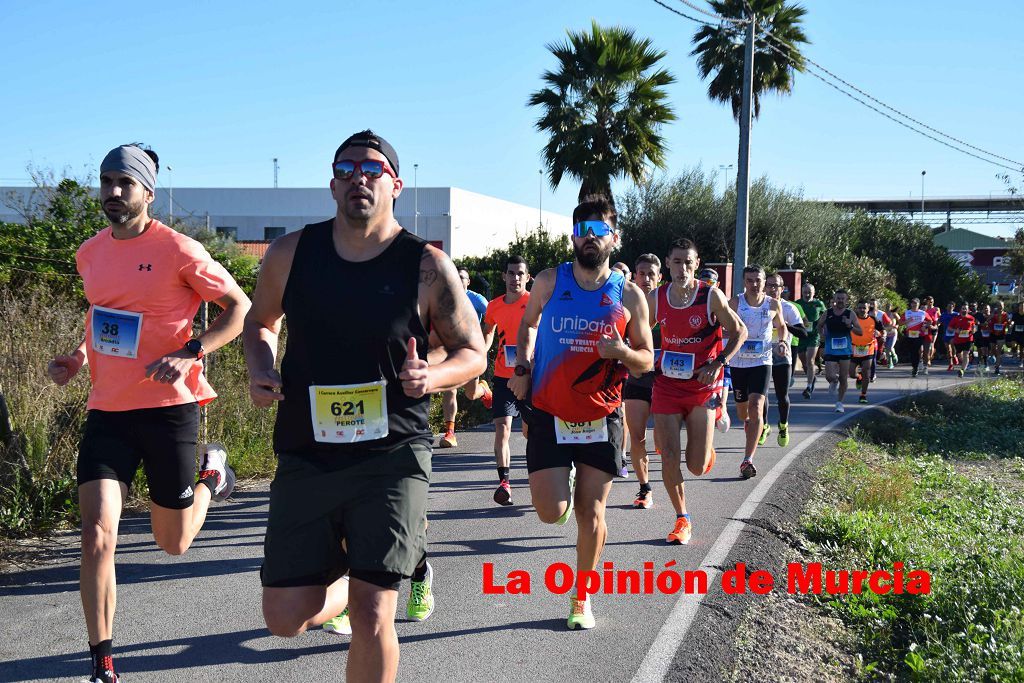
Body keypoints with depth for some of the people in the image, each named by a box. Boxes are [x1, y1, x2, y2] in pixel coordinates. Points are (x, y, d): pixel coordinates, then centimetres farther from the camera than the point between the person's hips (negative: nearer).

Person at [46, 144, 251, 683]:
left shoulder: (178, 249, -10)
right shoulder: (89, 253, 9)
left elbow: (240, 308, -7)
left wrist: (191, 353, -20)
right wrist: (79, 357, 8)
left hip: (168, 407, -4)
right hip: (107, 410, 4)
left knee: (173, 543, 10)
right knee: (97, 537, -9)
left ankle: (211, 473, 41)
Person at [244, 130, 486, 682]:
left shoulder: (427, 266, -5)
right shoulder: (291, 254, 2)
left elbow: (473, 352, 4)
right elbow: (260, 322, 20)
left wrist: (432, 377, -18)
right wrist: (260, 370, -1)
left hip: (392, 455, -3)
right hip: (306, 456, 3)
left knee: (371, 616, -9)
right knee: (286, 618, 6)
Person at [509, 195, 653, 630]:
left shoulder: (629, 295, -3)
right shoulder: (549, 282, -3)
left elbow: (647, 361, 4)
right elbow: (528, 324, 17)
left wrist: (622, 352, -18)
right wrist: (523, 367, 2)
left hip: (600, 421, 0)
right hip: (549, 416, 0)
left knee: (591, 516, 5)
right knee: (551, 512, -9)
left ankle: (582, 597, 25)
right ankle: (562, 484, 28)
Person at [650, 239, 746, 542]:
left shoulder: (711, 296, -10)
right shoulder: (656, 298, -1)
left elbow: (739, 332, -2)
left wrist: (717, 363, -14)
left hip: (702, 385, -2)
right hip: (667, 384, 3)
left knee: (698, 467, -3)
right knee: (668, 457, -3)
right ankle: (682, 519, 16)